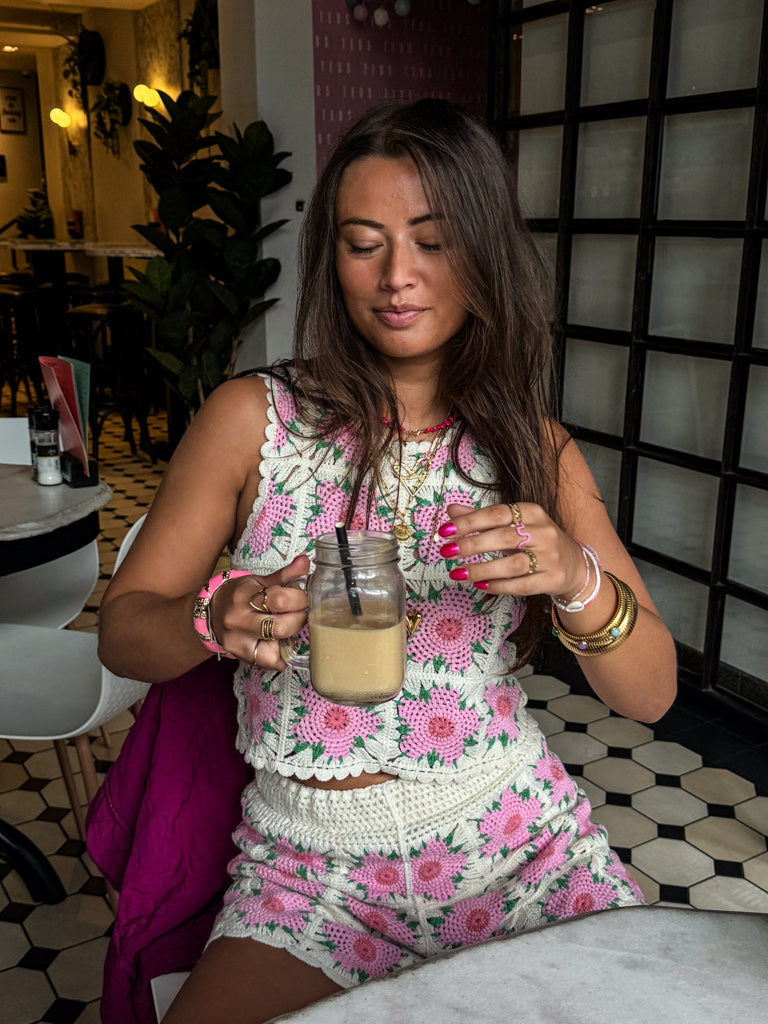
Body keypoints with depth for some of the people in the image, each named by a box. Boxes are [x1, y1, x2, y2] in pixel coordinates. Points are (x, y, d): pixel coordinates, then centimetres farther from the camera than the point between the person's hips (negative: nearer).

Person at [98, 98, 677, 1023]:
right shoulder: (254, 419, -4)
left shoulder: (537, 450, 1)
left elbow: (650, 694, -2)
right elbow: (121, 630, 0)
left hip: (520, 842, 2)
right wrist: (218, 618, -23)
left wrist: (577, 580, -23)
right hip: (313, 868, -1)